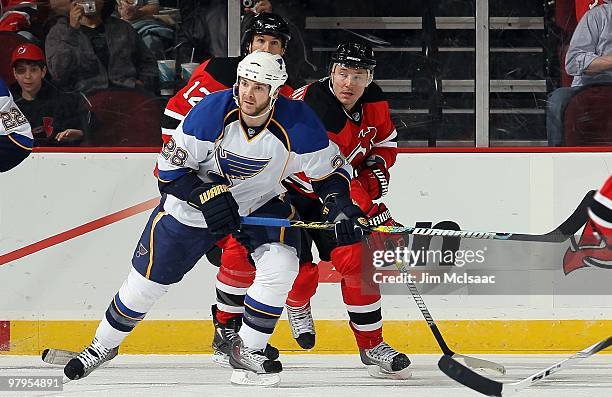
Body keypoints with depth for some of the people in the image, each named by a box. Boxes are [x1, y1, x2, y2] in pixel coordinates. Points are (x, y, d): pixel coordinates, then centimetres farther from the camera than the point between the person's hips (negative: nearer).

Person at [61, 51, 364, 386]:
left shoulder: (298, 126, -25)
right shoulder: (211, 113, -28)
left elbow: (330, 169, -10)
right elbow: (170, 168, -18)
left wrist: (340, 205, -28)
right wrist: (206, 195, -30)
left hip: (261, 204, 1)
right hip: (196, 198, -1)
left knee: (280, 265, -24)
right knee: (149, 277, 4)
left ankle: (247, 351, -6)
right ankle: (103, 346, 28)